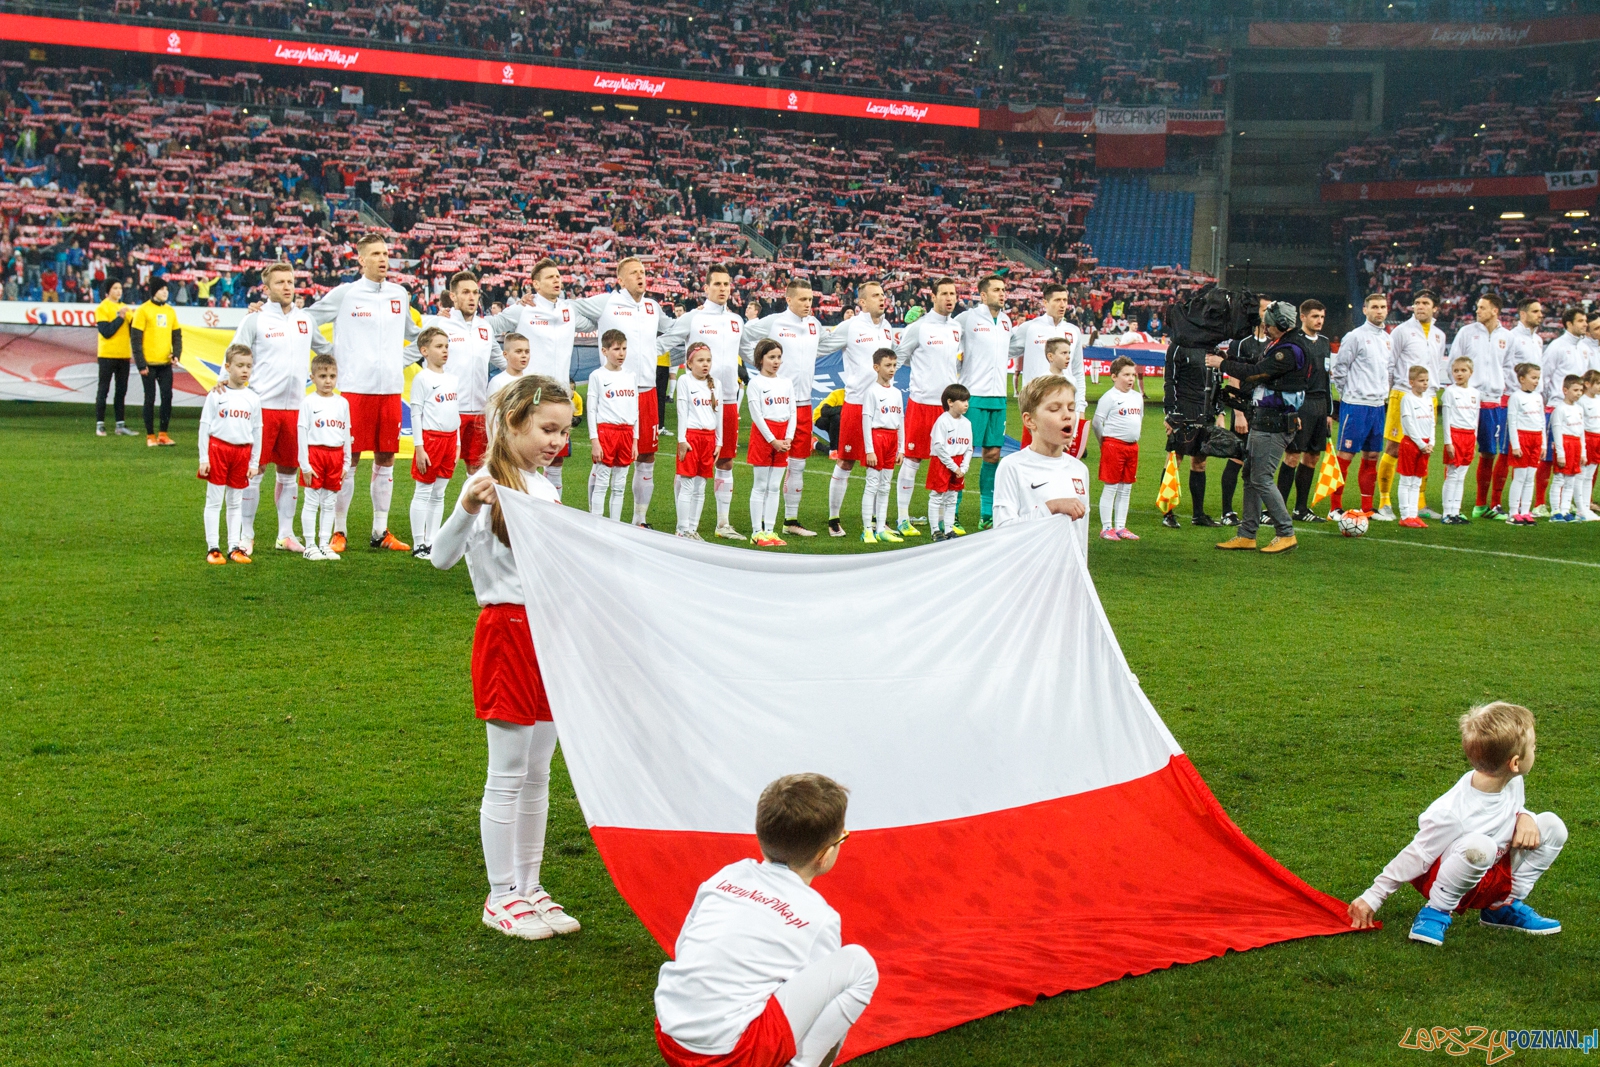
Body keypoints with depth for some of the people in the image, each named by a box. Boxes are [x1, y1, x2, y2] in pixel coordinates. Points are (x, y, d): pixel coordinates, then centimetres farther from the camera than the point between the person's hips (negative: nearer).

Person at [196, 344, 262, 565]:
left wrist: (254, 462, 7)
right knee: (214, 501, 1)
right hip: (218, 448, -3)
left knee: (235, 503, 10)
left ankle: (234, 547, 14)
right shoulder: (216, 396, -3)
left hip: (242, 452, 3)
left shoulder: (253, 399, 5)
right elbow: (204, 426, -1)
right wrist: (203, 458, -5)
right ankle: (212, 548, 4)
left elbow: (257, 432, 10)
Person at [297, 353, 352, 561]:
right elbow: (302, 432, -5)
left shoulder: (342, 403, 9)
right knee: (312, 502, 0)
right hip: (315, 453, -4)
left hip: (335, 456, 4)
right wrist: (305, 464, -10)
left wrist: (346, 463, 9)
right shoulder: (308, 402, -3)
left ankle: (325, 544, 15)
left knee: (329, 504, 8)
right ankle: (310, 546, 5)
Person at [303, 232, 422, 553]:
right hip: (355, 387, -4)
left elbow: (412, 334, 27)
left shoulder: (400, 295, 12)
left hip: (391, 388, 4)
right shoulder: (344, 294, -1)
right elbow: (308, 320, 5)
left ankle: (381, 531, 15)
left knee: (385, 459, 8)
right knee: (349, 459, -1)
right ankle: (339, 531, 7)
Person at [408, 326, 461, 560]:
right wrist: (418, 447, -13)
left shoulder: (453, 380, 13)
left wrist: (457, 443, 14)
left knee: (439, 494, 10)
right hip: (430, 438, -6)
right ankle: (419, 545, 2)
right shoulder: (422, 378, -7)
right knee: (422, 493, -1)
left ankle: (432, 542, 16)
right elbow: (415, 414, -9)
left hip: (449, 439, 6)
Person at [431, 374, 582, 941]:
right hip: (508, 633, -8)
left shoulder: (542, 486, 11)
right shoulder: (490, 485, -13)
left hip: (548, 632, 8)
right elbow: (441, 556, -28)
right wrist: (464, 509, -43)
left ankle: (529, 889, 23)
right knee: (508, 776, 0)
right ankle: (501, 898, 11)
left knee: (538, 774, 13)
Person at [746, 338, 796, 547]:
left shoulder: (786, 383, 12)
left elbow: (792, 413, 7)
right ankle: (757, 532, 2)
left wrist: (788, 438, -7)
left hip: (783, 439, 5)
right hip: (763, 435, -5)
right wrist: (773, 440, -15)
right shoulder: (756, 383, -5)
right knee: (760, 486, -2)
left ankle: (770, 530, 10)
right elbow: (757, 415, -10)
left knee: (775, 487, 7)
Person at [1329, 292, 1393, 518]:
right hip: (1355, 405, -7)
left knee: (1372, 456, 10)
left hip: (1378, 406, 7)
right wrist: (1349, 393, -3)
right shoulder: (1355, 337, -7)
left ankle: (1367, 508, 16)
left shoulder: (1388, 340, 14)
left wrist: (1385, 394, 14)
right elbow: (1339, 368, -7)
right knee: (1345, 454, -6)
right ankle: (1335, 507, -3)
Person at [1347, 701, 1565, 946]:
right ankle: (1437, 911, -14)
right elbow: (1415, 856, -21)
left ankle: (1504, 907, 6)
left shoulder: (1513, 783, -10)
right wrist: (1373, 897, -16)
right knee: (1478, 846, -39)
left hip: (1495, 875, 8)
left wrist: (1525, 817, -11)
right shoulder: (1451, 814, -31)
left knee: (1553, 826, -6)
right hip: (1450, 880, -8)